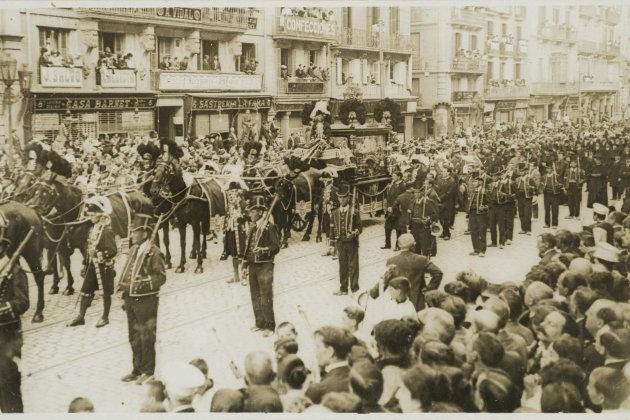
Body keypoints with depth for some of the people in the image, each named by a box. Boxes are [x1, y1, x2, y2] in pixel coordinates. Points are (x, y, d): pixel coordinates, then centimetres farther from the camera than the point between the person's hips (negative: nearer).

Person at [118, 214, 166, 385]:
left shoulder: (154, 252, -13)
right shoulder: (133, 250, 9)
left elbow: (161, 277, -16)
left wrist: (144, 282, -27)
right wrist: (123, 284, 8)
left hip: (146, 300, -8)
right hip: (131, 299, 8)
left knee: (147, 337, 3)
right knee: (134, 337, 16)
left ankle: (148, 371, 14)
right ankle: (138, 369, 28)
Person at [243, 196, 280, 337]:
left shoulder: (269, 227, -11)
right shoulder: (252, 227, 12)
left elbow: (276, 246, -15)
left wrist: (264, 250, -30)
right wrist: (246, 263, 13)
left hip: (264, 266, -7)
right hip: (253, 266, 7)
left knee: (266, 297, -4)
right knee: (255, 296, 14)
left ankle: (269, 326, 5)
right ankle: (259, 322, 26)